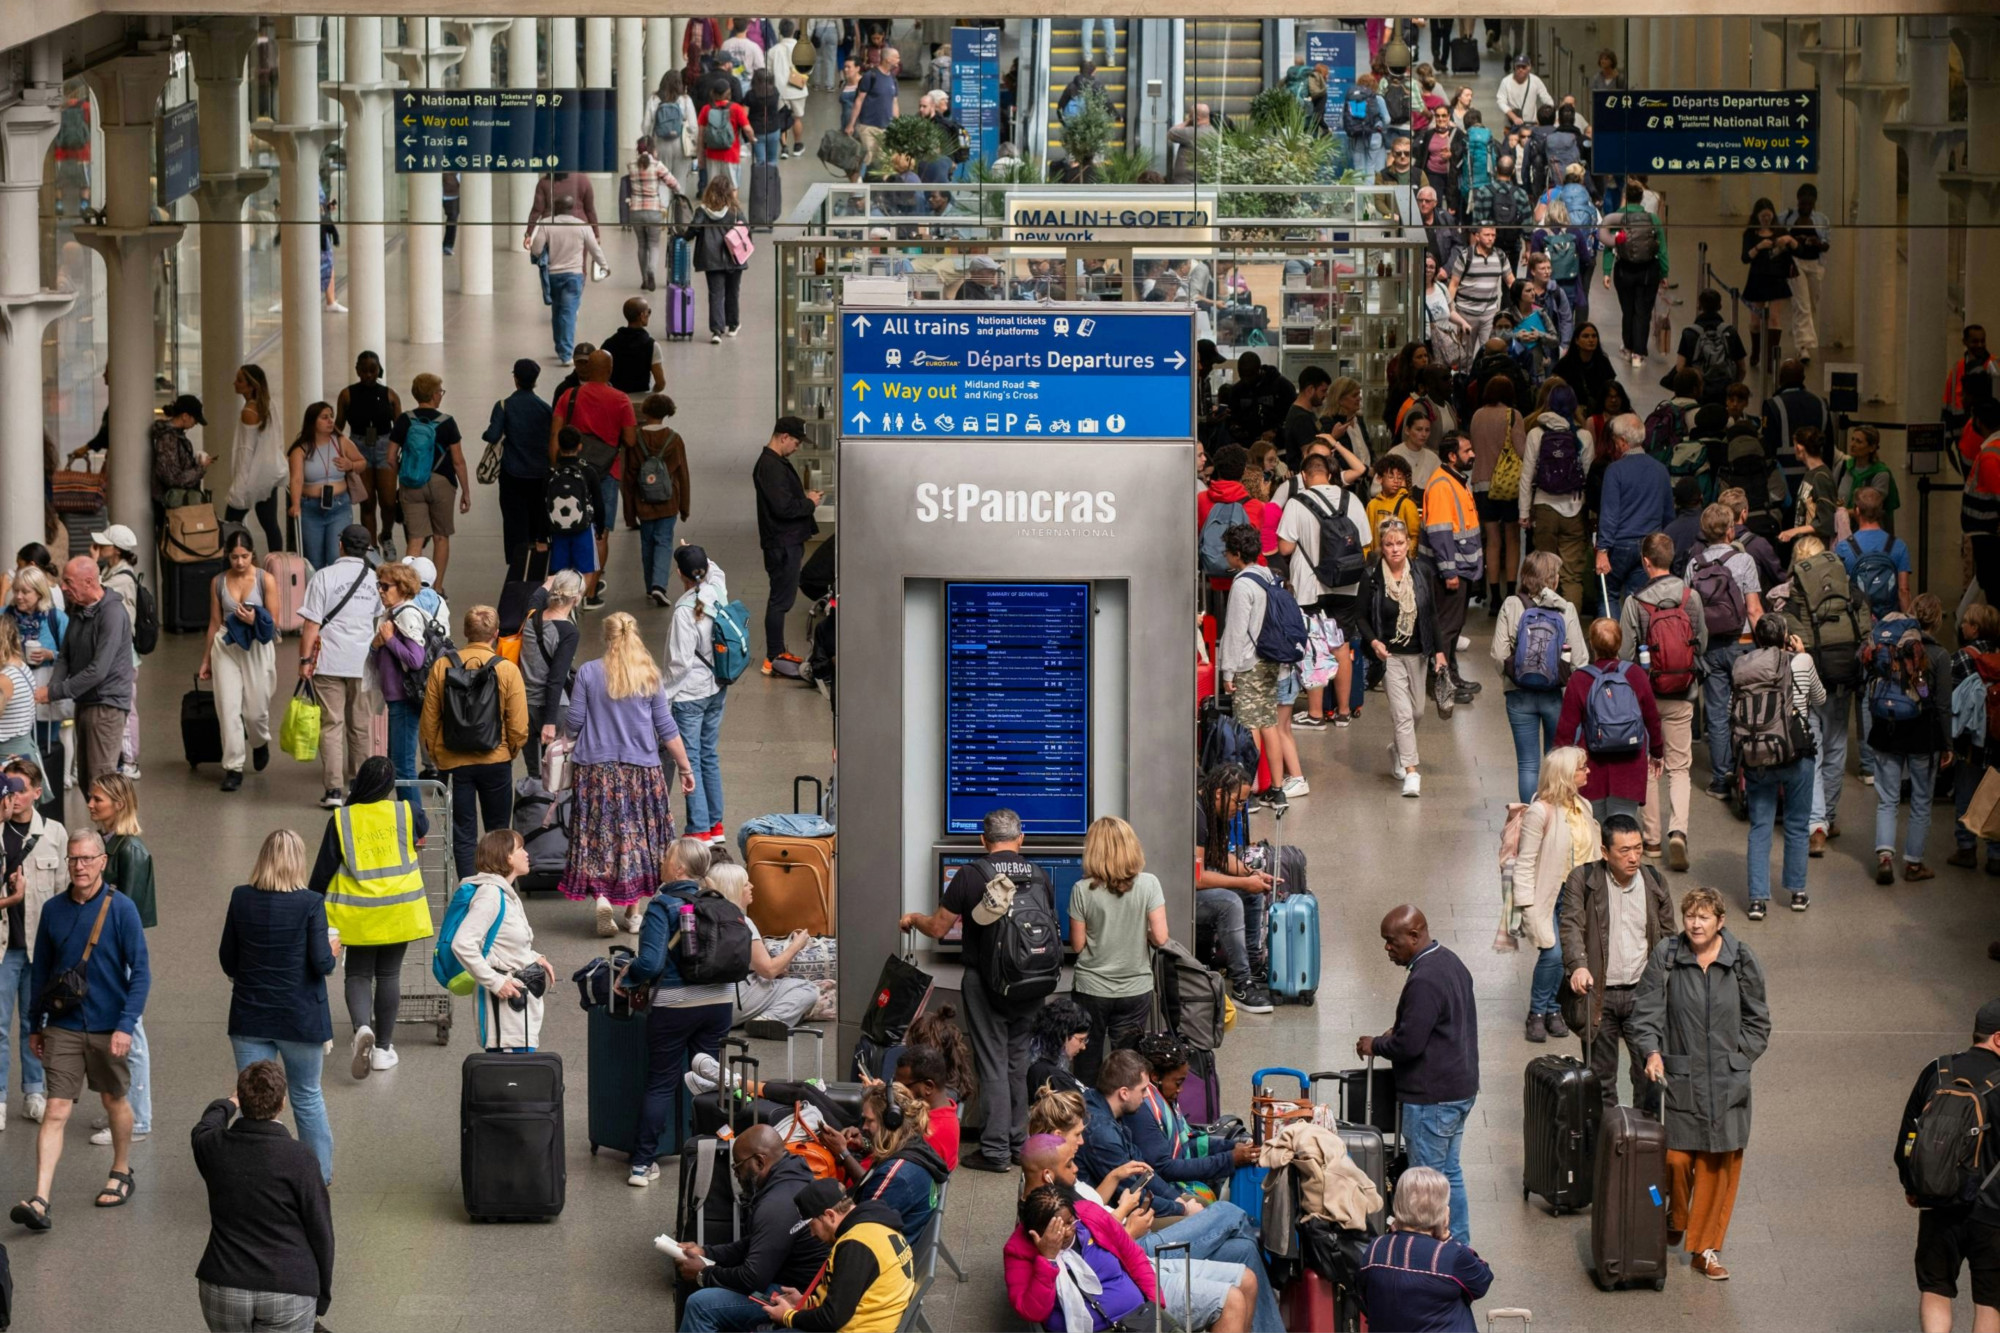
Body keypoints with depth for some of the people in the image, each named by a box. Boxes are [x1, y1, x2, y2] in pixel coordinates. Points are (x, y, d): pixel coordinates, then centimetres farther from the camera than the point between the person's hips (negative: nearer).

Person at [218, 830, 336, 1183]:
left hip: (249, 1018, 1)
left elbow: (227, 961, 2)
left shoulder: (241, 899, -5)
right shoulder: (310, 904, -14)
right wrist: (333, 950, 6)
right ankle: (320, 1175, 29)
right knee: (307, 1097, 16)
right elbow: (322, 963, -15)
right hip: (300, 1018, -1)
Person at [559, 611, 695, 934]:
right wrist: (685, 767, 11)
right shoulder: (649, 676, 0)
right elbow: (666, 728, 3)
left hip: (597, 768, -1)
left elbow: (572, 723, -3)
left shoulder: (588, 673, -4)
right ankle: (634, 910, 14)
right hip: (641, 769, 1)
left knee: (599, 835, 3)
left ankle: (601, 897, -17)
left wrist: (564, 722, 21)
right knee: (637, 835, 11)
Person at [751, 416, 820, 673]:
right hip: (782, 544, -11)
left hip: (787, 541, 11)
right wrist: (809, 503, -12)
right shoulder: (770, 467, -20)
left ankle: (777, 653, 24)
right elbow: (783, 507, -26)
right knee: (781, 599, -6)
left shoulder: (776, 463, 15)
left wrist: (804, 497, 8)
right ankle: (774, 658, -1)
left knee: (782, 598, 16)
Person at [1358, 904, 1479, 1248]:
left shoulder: (1424, 981, -24)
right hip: (1460, 1088, 10)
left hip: (1432, 1097, -10)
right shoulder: (1450, 962, 9)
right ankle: (1459, 1249, 25)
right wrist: (1396, 1034, 12)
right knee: (1449, 1172, 18)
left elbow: (1408, 1045, -25)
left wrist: (1375, 1045, -7)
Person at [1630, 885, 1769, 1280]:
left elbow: (1757, 1020, 9)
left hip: (1728, 1081, 1)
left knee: (1721, 1163, 3)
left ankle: (1706, 1249, 14)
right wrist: (1652, 1051, -14)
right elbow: (1647, 1009, 1)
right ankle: (1675, 1220, 29)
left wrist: (1739, 1057, 0)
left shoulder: (1741, 960, 0)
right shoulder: (1666, 956, -3)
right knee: (1676, 1158, -4)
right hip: (1681, 1076, -1)